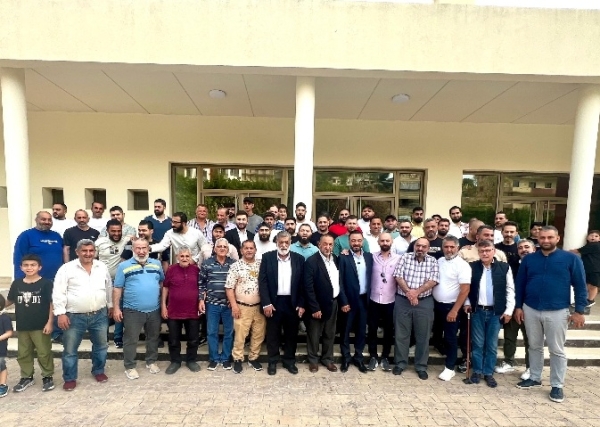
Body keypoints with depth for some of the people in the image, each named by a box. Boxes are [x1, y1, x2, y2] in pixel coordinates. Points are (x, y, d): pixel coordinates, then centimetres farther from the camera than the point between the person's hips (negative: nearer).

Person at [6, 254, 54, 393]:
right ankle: (26, 377, 34)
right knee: (23, 354, 17)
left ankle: (48, 377, 19)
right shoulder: (16, 284, 3)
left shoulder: (46, 283, -10)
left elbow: (52, 304, -9)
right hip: (22, 327, 5)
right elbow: (9, 301, 15)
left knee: (44, 353, 5)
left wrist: (50, 322, -13)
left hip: (41, 326, -4)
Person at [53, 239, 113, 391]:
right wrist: (61, 313, -13)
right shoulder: (67, 268, -8)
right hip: (74, 317, -3)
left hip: (99, 315, 3)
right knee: (70, 350, 9)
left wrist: (110, 305, 16)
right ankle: (70, 378, 27)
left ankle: (98, 371, 34)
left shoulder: (102, 267, 3)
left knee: (101, 345, 15)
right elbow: (58, 293, -8)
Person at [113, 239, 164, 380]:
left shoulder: (156, 264, 5)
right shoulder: (124, 266, -5)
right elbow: (117, 288, -3)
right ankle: (130, 366, 26)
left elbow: (162, 282, 12)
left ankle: (151, 361, 34)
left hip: (154, 310, 3)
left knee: (153, 338, 16)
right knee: (130, 340, 9)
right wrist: (116, 308, -7)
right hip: (132, 310, -3)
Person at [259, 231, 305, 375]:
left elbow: (302, 283, 2)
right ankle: (272, 361, 29)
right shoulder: (267, 257, -3)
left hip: (292, 303, 1)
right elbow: (262, 281, -6)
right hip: (273, 302, -1)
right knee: (273, 334, 11)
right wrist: (266, 303, -12)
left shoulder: (299, 259, 0)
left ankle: (289, 361, 31)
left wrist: (301, 304, -3)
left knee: (291, 334, 13)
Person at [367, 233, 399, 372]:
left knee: (389, 330, 11)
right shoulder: (372, 257, -1)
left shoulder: (398, 258, -2)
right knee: (372, 329, 8)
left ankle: (385, 357, 28)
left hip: (390, 301, 0)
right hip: (374, 300, 0)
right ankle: (373, 356, 24)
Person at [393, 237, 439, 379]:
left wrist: (416, 292, -17)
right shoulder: (405, 257, 0)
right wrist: (409, 292, -16)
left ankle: (421, 366, 25)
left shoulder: (433, 261, 1)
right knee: (401, 334, 8)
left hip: (424, 302, 1)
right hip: (403, 301, 0)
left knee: (423, 336, 9)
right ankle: (400, 363, 24)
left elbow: (432, 281, -8)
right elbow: (398, 277, -7)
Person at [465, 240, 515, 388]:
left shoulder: (504, 267, -3)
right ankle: (477, 371, 24)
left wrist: (509, 310, -3)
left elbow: (510, 290, 1)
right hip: (477, 311, 0)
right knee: (477, 343, 10)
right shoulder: (472, 267, -2)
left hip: (495, 312, 0)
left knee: (492, 345, 10)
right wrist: (467, 303, -1)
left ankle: (489, 373, 24)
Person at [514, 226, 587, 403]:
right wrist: (518, 306, 5)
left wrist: (579, 311, -7)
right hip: (530, 310, 3)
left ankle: (557, 386, 23)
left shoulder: (571, 259, -4)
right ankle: (535, 378, 29)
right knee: (534, 347, 15)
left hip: (557, 312, -2)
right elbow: (520, 284, 7)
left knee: (557, 350, 8)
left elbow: (580, 286, -2)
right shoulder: (528, 259, 2)